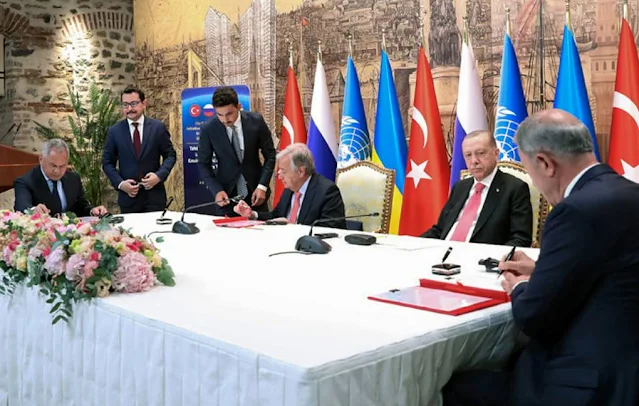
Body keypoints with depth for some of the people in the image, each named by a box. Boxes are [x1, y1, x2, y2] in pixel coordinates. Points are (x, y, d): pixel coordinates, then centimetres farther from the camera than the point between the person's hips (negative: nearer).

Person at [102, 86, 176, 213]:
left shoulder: (158, 127, 1)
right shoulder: (114, 131, 3)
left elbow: (170, 155, 4)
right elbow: (107, 162, 6)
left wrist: (159, 175, -12)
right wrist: (120, 183, -10)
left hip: (154, 196, 0)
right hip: (128, 196, 1)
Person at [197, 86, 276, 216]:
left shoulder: (256, 121, -10)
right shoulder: (208, 129, -11)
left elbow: (270, 154, -1)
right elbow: (203, 164, -1)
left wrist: (262, 186, -11)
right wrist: (217, 190, -15)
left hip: (254, 191, 1)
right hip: (226, 195, -1)